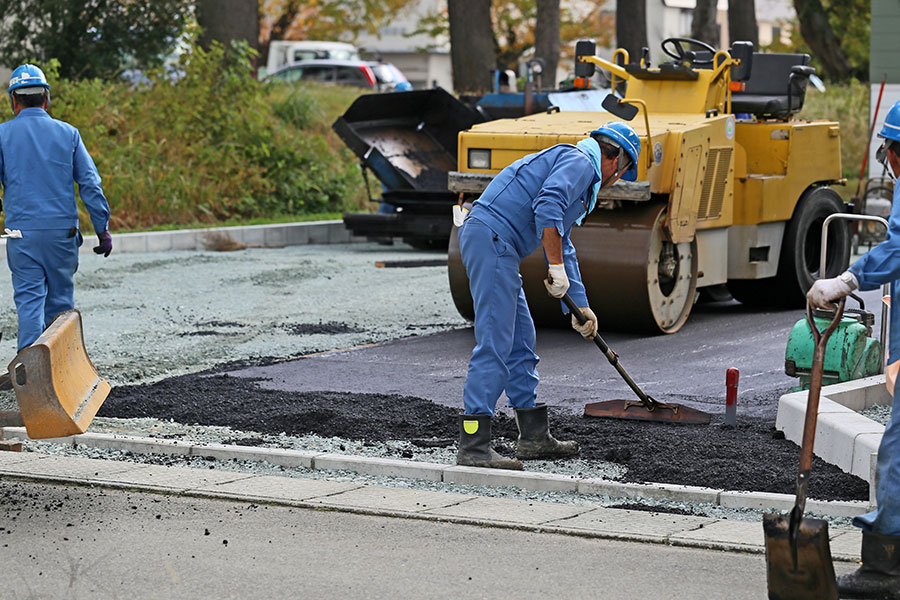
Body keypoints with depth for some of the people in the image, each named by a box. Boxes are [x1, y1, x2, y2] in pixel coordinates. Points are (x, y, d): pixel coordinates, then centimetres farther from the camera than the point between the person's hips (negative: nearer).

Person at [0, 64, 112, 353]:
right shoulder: (67, 133, 4)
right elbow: (90, 184, 2)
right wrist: (103, 229, 6)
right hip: (63, 231, 2)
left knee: (29, 300, -1)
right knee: (60, 302, 12)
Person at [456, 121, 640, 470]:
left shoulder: (582, 172, 30)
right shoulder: (580, 161, -2)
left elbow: (563, 246, 36)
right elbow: (547, 208, -20)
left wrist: (581, 308, 37)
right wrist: (557, 267, -16)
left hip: (491, 244, 11)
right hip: (492, 236, -11)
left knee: (521, 341, 16)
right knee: (495, 344, -13)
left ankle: (534, 437, 23)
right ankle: (473, 446, -15)